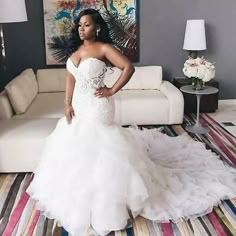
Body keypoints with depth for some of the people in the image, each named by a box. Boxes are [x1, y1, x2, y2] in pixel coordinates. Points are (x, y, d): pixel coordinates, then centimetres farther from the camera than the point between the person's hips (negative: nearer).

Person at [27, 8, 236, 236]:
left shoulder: (104, 48, -13)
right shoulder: (77, 49, 8)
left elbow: (128, 67, -21)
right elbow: (70, 78, 9)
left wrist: (112, 91, -18)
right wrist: (67, 104, 1)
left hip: (97, 106, -8)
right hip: (79, 105, 8)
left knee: (99, 147, -1)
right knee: (77, 147, 16)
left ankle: (105, 198, 18)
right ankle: (79, 191, 38)